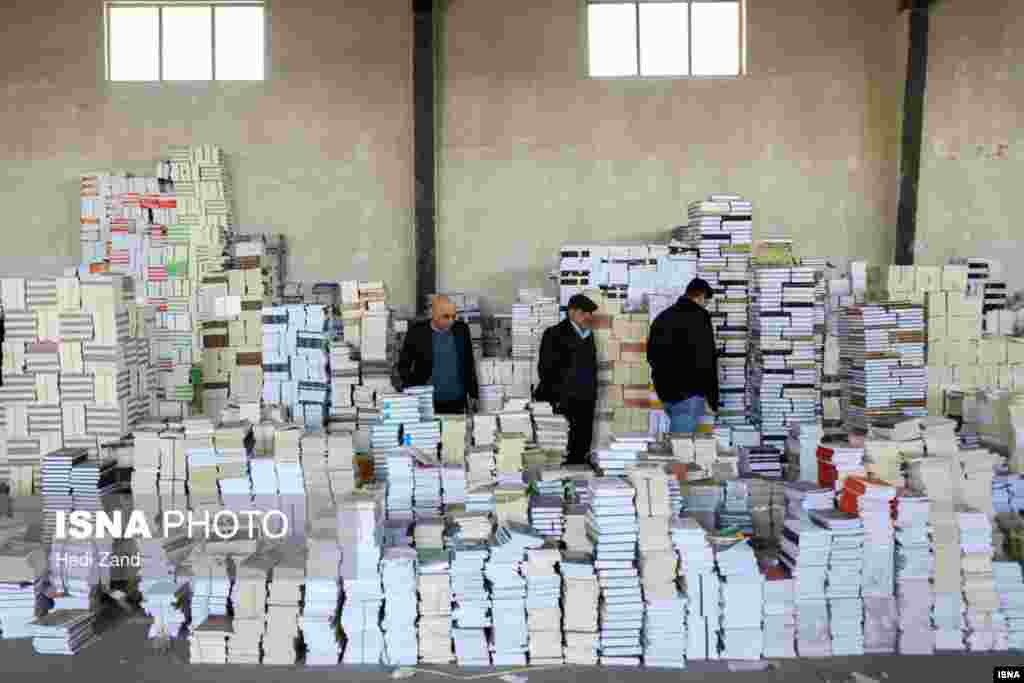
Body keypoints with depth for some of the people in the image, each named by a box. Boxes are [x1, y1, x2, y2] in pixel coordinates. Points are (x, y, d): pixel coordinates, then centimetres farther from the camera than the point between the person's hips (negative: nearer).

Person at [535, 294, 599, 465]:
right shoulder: (555, 334, -7)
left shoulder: (588, 335, 15)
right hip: (565, 402, -7)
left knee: (583, 446, 9)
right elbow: (546, 369, -10)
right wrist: (555, 399, -14)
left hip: (586, 402, 7)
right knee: (568, 449, -7)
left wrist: (592, 393, 17)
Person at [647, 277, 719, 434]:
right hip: (688, 392, -8)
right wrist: (713, 397, -8)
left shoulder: (662, 317, 12)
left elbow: (651, 354, 19)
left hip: (665, 390, 8)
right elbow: (707, 360, -14)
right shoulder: (699, 318, -11)